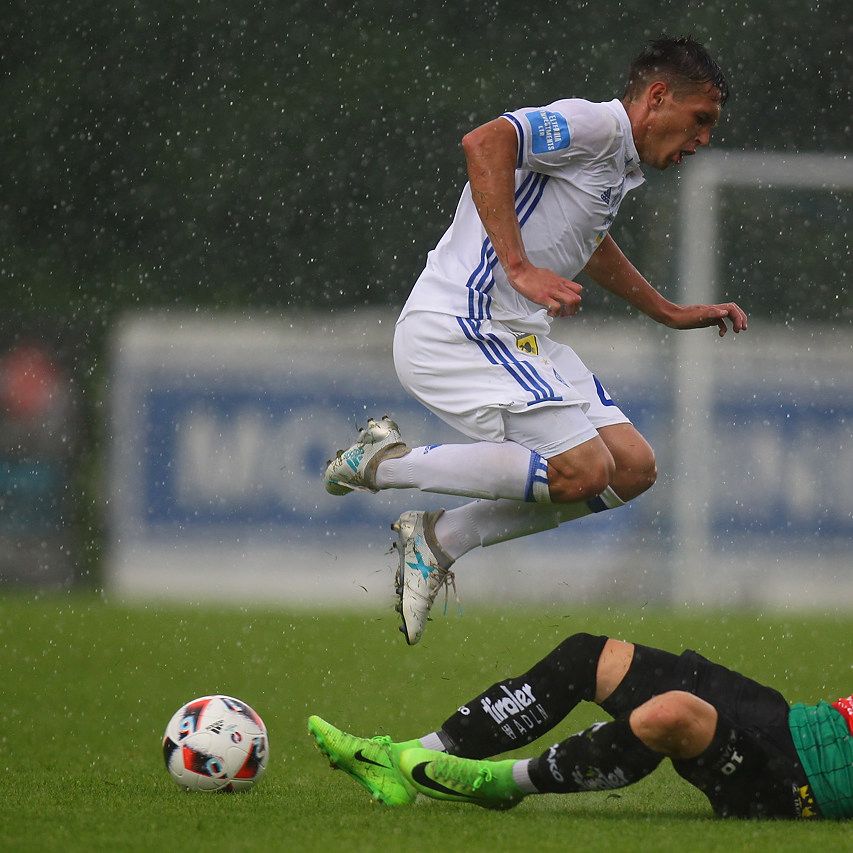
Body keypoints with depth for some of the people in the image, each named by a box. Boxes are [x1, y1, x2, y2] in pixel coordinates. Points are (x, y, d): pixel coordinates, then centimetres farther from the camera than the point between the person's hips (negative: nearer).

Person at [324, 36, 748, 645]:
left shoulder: (620, 168, 21)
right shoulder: (595, 124, -11)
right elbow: (486, 143, -28)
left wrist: (671, 314, 45)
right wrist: (520, 268, -31)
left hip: (518, 339, 10)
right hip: (458, 327, -10)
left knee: (633, 467, 1)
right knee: (583, 469, -20)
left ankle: (441, 539, 6)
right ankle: (386, 462, -6)